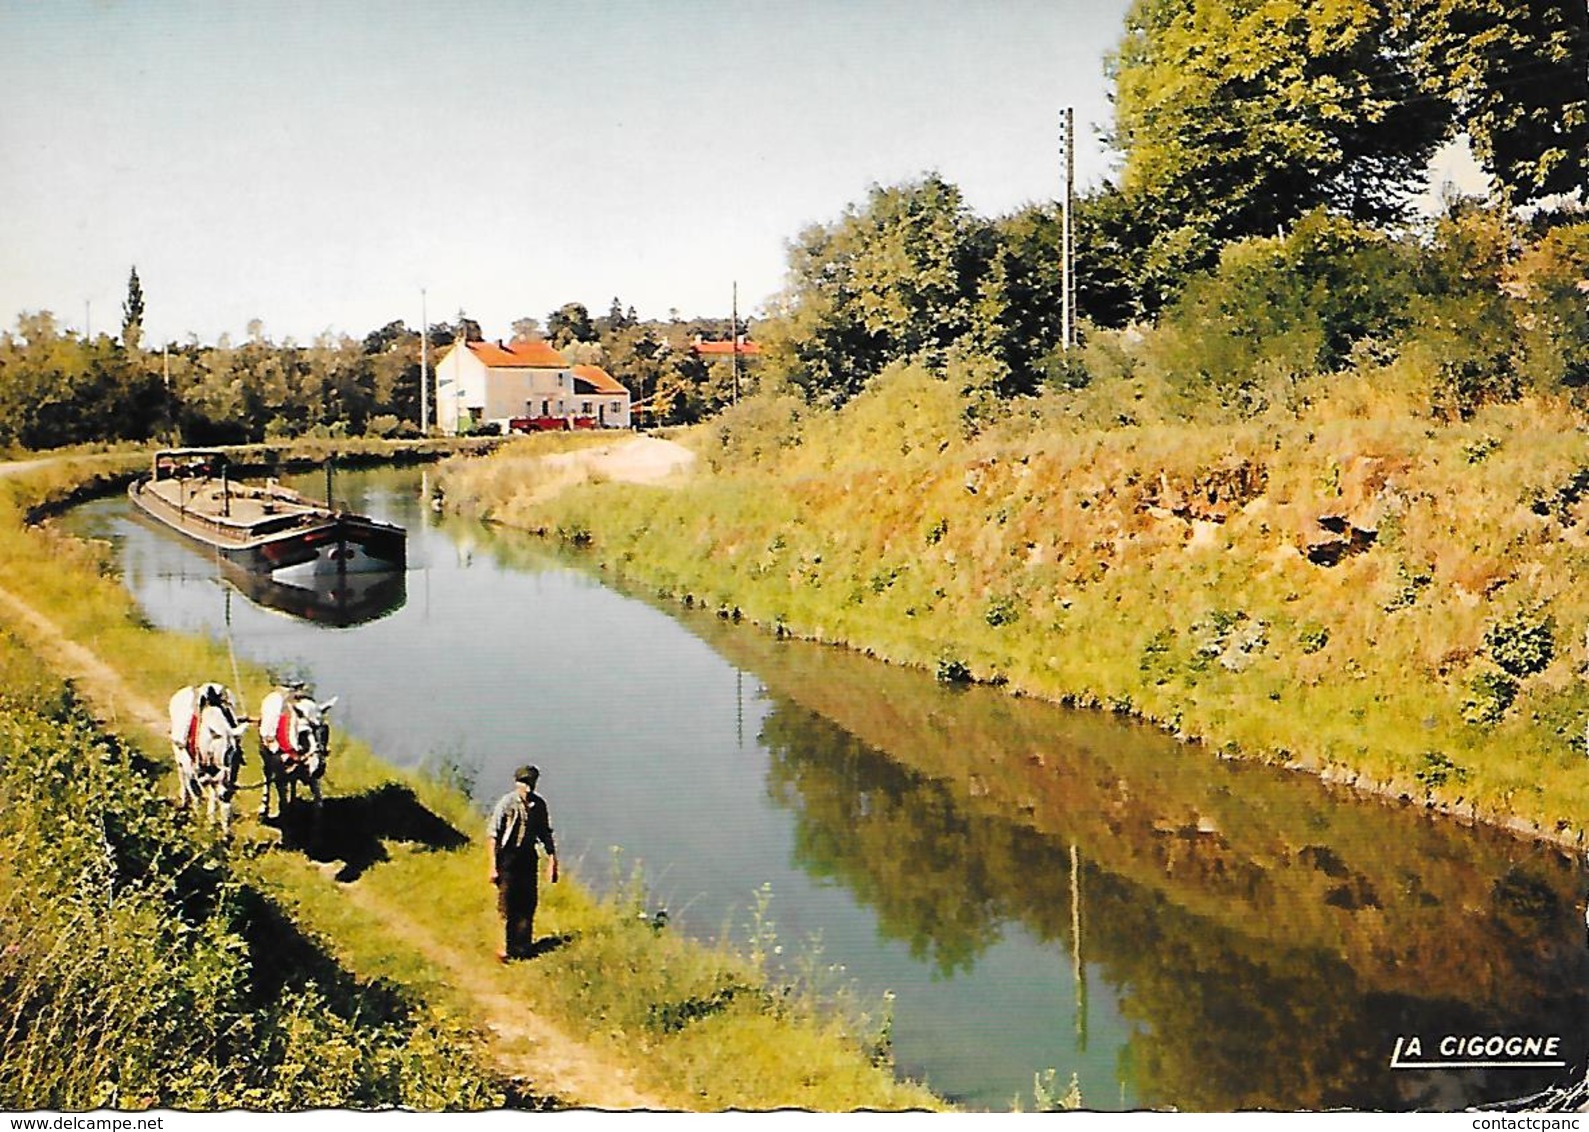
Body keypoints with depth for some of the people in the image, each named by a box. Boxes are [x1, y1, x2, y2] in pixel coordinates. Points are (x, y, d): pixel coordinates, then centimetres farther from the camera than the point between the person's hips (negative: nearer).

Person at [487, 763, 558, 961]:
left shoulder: (539, 804, 2)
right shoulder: (506, 803, -11)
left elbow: (546, 834, 12)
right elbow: (493, 835, -9)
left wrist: (552, 861, 8)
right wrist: (493, 866, -11)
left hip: (528, 857, 4)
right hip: (508, 856, -4)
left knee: (528, 904, 6)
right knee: (507, 905, -1)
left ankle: (523, 948, 16)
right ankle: (509, 948, 10)